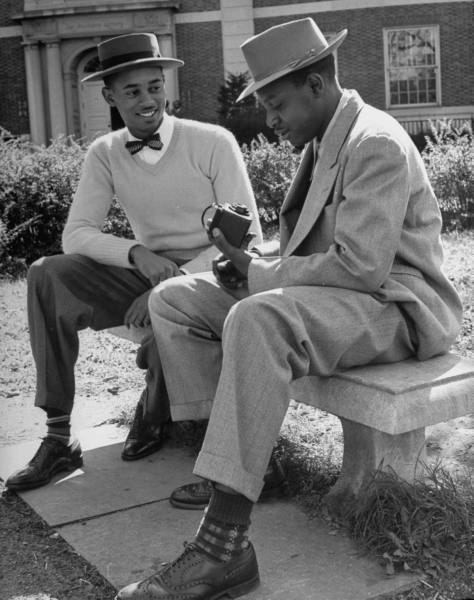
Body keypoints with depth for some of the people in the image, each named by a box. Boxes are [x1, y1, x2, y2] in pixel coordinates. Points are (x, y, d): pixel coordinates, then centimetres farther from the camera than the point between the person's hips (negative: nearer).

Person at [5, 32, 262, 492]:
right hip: (146, 274, 4)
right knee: (47, 276, -19)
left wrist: (174, 285, -24)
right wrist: (137, 254, -26)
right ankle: (58, 437, -13)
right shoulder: (104, 154, 1)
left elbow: (248, 239, -13)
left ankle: (154, 415, 1)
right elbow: (75, 233, -5)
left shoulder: (212, 143, -11)